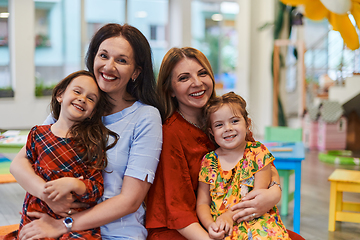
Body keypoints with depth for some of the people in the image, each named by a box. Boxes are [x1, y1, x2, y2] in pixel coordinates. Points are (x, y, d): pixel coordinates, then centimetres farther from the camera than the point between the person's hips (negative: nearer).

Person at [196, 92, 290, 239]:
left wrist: (230, 214, -16)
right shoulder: (209, 161, 7)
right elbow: (202, 204, 7)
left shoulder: (258, 152, 3)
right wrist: (210, 225, -14)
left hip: (256, 220, -1)